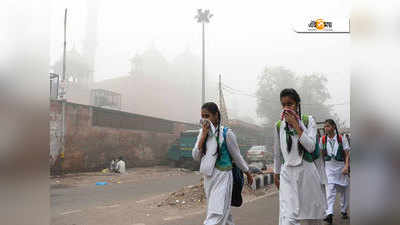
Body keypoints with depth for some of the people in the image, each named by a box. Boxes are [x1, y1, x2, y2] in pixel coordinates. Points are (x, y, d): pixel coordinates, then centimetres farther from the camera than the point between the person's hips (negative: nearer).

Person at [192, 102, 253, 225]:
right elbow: (196, 157, -3)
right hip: (208, 176, 5)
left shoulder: (226, 133, -11)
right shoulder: (203, 132, 3)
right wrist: (203, 135, -13)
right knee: (223, 211, 18)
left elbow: (237, 156, -1)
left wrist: (248, 174, 8)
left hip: (223, 176, -5)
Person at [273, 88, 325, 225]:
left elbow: (311, 147, -12)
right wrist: (276, 174, 19)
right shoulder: (278, 126, 4)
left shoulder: (308, 121, 0)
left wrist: (295, 124, -14)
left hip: (307, 172, 0)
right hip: (288, 174, 0)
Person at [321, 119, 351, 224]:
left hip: (341, 165, 0)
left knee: (344, 189, 11)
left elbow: (347, 154, -6)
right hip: (329, 166, 0)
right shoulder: (323, 139, 1)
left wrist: (346, 166, -17)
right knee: (330, 189, -14)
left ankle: (344, 211, 29)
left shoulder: (342, 138, -5)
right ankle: (329, 213, -19)